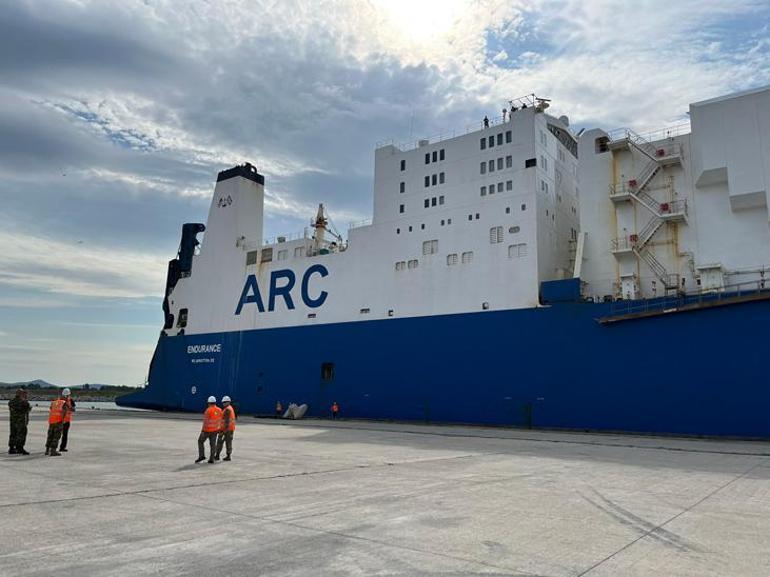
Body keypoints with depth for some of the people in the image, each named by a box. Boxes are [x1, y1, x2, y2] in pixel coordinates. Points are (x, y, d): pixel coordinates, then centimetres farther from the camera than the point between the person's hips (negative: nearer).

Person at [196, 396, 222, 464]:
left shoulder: (208, 410, -14)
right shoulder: (219, 410, 3)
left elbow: (206, 421, -18)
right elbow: (220, 421, 8)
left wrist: (203, 430, -15)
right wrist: (219, 429, 17)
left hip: (207, 430, -5)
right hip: (215, 430, 5)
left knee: (200, 441, 12)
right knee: (213, 444, 7)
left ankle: (201, 456, 6)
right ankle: (211, 459, 6)